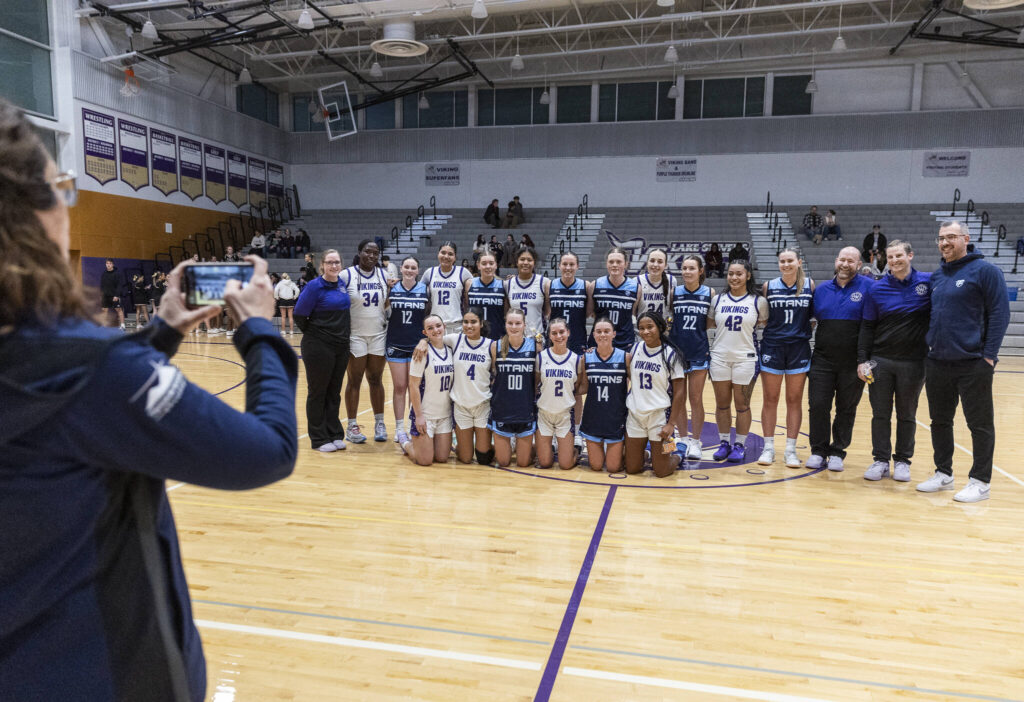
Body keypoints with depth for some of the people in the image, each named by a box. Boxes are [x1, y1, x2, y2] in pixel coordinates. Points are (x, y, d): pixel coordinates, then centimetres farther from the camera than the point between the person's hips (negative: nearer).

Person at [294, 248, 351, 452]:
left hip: (341, 346, 6)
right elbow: (299, 314, -12)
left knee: (334, 393, 13)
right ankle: (319, 439, 13)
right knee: (317, 393, 5)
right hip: (318, 347, -6)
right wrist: (313, 334, -2)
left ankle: (335, 435, 23)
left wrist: (344, 335, 13)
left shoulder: (342, 285, 8)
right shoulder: (314, 286, -12)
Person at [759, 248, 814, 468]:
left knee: (794, 400, 6)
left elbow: (817, 312, 9)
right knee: (770, 399, 4)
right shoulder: (769, 286, 2)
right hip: (772, 347, 0)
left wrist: (805, 323, -5)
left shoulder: (810, 285, 2)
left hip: (799, 348, 0)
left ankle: (791, 449, 15)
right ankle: (768, 447, 14)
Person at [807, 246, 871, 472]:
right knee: (817, 406, 0)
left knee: (846, 410, 7)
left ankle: (837, 453, 19)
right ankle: (818, 451, 13)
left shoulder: (867, 287, -2)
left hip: (852, 363, -2)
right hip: (822, 359, 2)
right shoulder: (821, 289, 9)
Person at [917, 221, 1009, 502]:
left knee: (980, 424, 3)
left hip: (972, 364, -6)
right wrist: (931, 345, 12)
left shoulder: (984, 270, -6)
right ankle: (943, 474, 26)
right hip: (937, 363, 7)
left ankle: (980, 482, 13)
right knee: (940, 421, 13)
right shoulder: (936, 276, 13)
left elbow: (1000, 313, -10)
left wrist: (989, 355, -14)